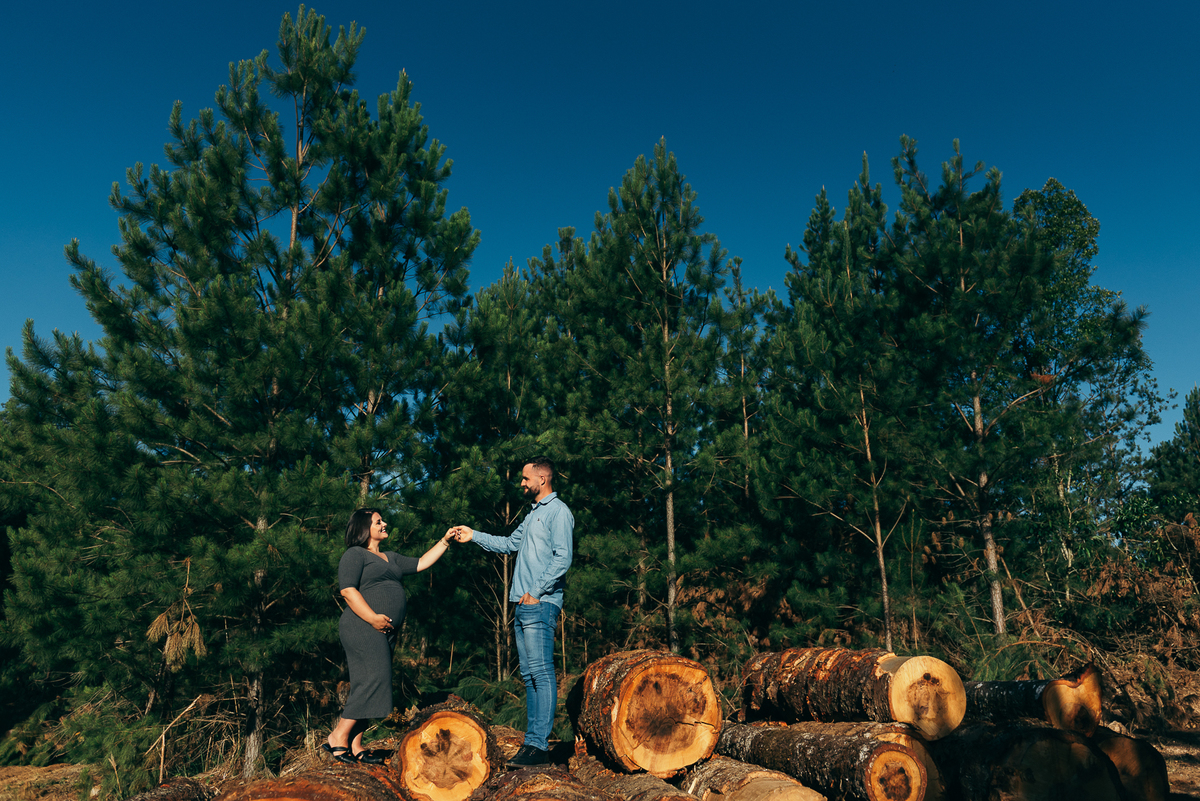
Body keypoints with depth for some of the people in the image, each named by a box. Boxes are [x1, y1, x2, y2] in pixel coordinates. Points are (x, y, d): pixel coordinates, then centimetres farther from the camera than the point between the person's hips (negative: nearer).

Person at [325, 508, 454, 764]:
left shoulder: (390, 558, 25)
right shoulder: (355, 555, -1)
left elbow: (421, 563, 27)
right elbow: (348, 590, -13)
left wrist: (444, 542, 20)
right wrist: (373, 618, -20)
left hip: (384, 631, 9)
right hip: (362, 628, -9)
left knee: (370, 689, 6)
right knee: (373, 681, -16)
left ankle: (355, 745, 9)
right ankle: (338, 737, -8)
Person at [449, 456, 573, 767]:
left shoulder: (558, 511, -7)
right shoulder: (534, 514, 23)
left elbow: (562, 559, -16)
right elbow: (511, 543, 32)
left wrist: (536, 592, -16)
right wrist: (475, 536, 29)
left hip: (540, 605, -10)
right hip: (523, 605, 10)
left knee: (541, 673, -10)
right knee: (529, 675, 10)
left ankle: (539, 744, -9)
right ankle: (532, 740, 14)